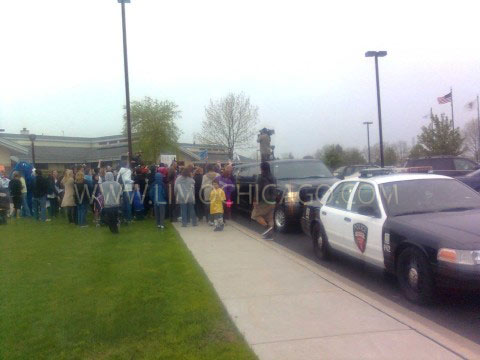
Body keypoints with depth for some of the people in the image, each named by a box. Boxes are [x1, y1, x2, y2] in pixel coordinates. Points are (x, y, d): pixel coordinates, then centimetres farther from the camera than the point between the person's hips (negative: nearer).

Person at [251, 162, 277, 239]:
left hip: (264, 202, -7)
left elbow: (258, 190, -16)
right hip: (272, 202, 7)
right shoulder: (273, 178, 9)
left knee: (255, 214, 7)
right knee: (270, 218, 12)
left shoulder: (261, 178, -13)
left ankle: (267, 227, -10)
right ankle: (270, 234, 11)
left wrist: (256, 201, -11)